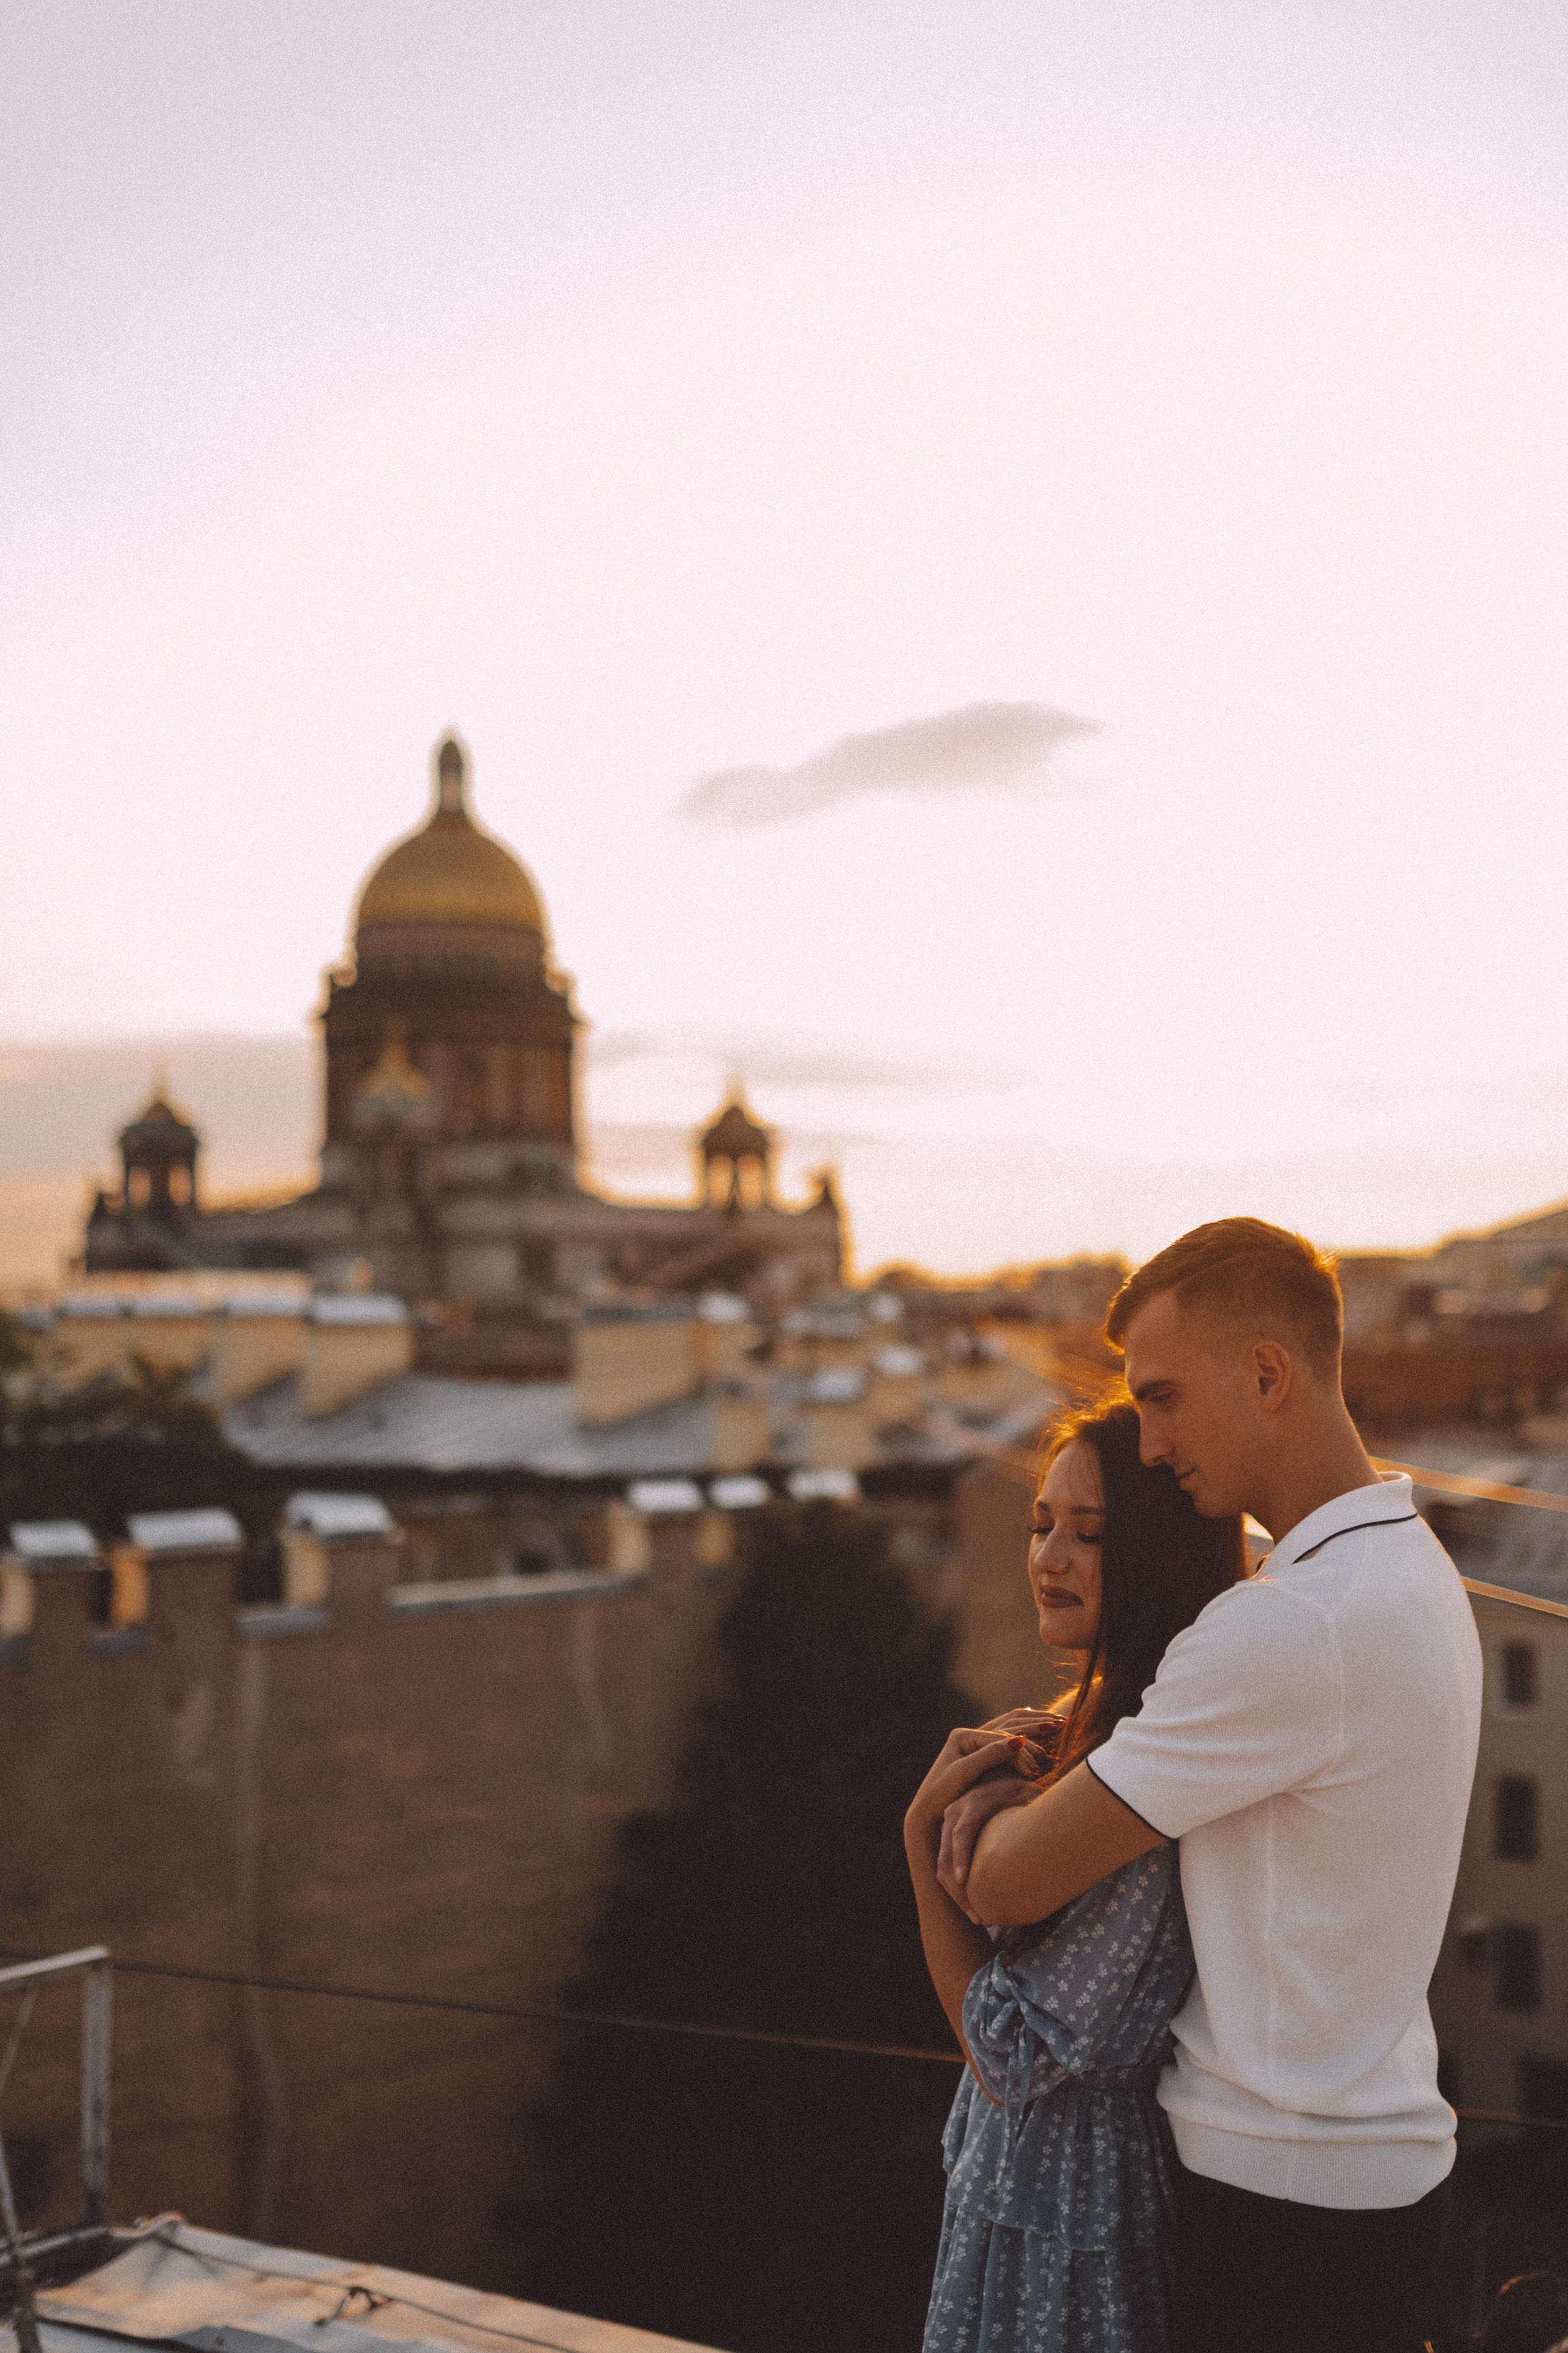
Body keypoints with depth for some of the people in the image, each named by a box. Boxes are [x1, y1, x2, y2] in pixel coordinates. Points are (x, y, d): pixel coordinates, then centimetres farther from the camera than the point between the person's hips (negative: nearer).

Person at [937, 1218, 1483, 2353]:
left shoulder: (1293, 1627, -26)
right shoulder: (1409, 1564, 6)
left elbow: (1008, 1884, -22)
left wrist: (991, 1802, 2)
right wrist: (1013, 1776, -2)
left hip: (1289, 2191, -9)